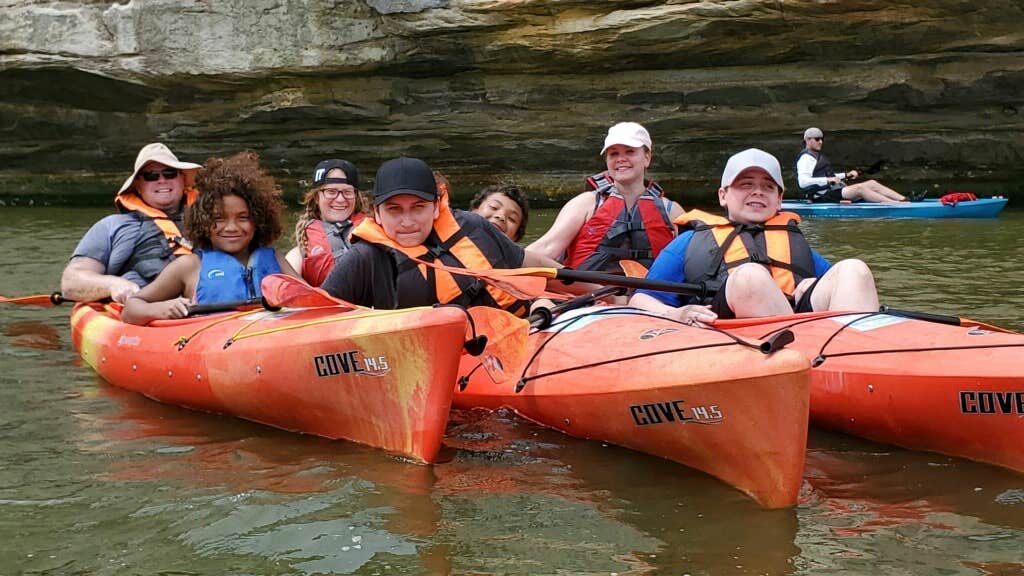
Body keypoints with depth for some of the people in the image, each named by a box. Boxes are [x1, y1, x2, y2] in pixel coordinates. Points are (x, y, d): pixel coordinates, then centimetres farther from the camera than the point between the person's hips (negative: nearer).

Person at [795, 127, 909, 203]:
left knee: (872, 183, 0)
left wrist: (846, 175, 14)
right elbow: (803, 182, -23)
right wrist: (827, 180, -29)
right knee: (859, 188, -26)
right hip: (824, 197, -10)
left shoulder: (818, 156, 24)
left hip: (833, 190, 10)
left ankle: (903, 199, -9)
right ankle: (899, 204, -31)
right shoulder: (806, 157, -9)